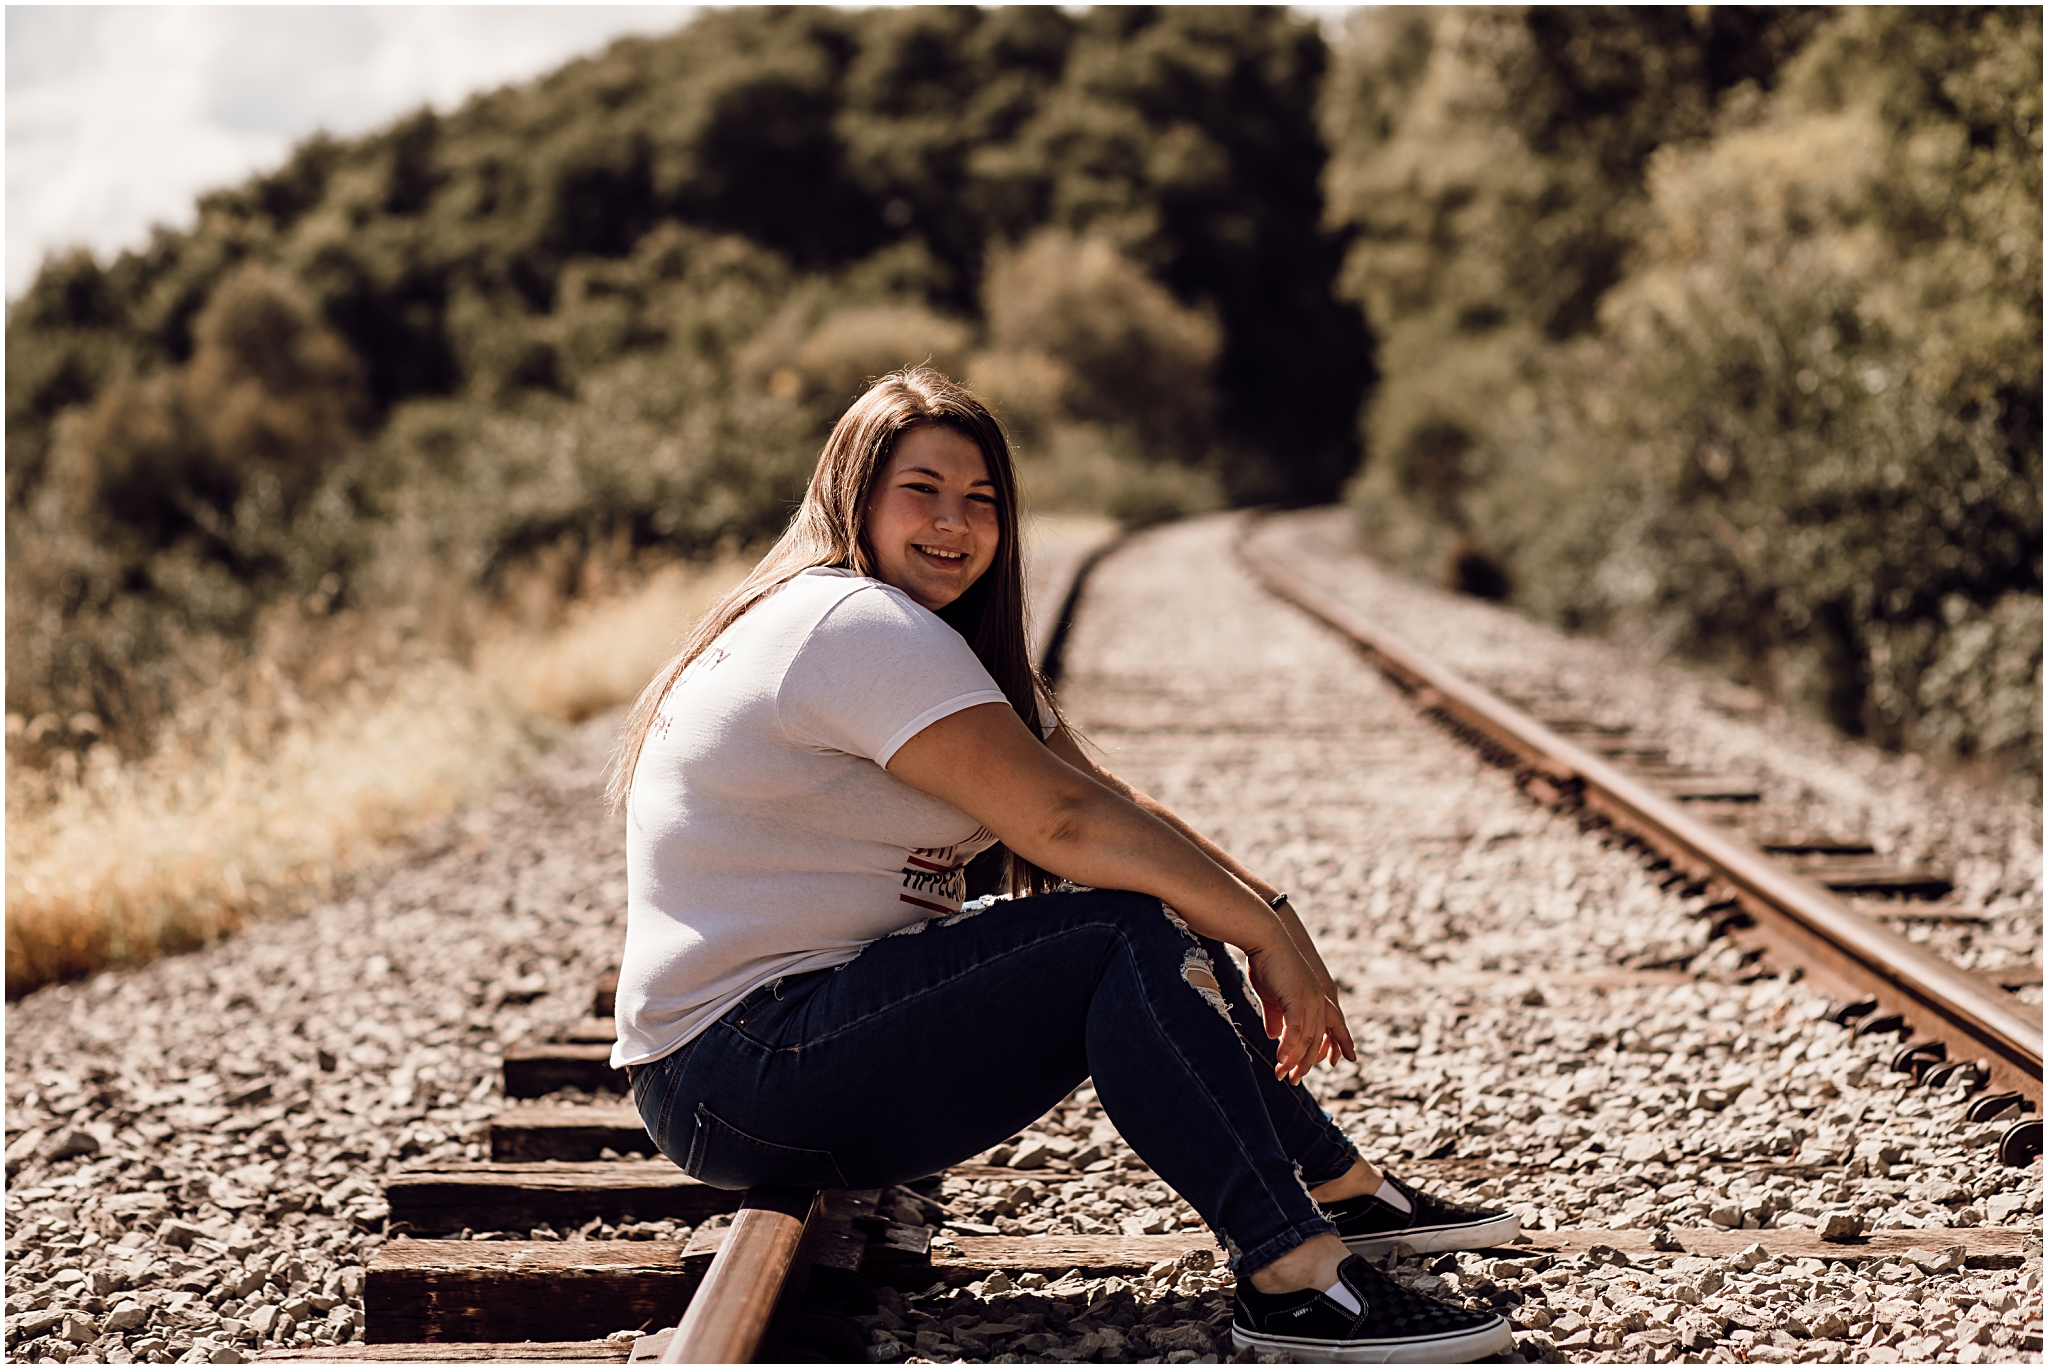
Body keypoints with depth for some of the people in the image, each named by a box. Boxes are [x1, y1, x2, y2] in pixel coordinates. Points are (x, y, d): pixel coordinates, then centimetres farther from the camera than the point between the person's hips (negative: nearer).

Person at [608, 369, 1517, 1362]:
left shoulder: (941, 642, 16)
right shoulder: (860, 627, -18)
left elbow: (1106, 801, 8)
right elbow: (1066, 823, -23)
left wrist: (1263, 909, -5)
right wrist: (1264, 933, -17)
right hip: (739, 1066, -10)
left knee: (1173, 919, 9)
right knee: (1132, 935, -20)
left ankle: (1344, 1189, 17)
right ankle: (1290, 1278, -25)